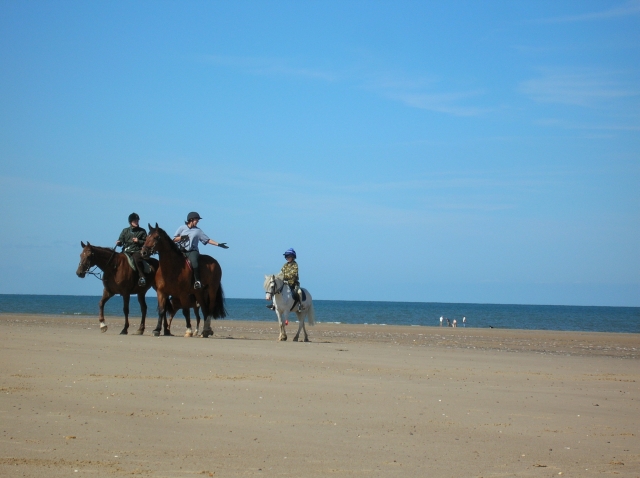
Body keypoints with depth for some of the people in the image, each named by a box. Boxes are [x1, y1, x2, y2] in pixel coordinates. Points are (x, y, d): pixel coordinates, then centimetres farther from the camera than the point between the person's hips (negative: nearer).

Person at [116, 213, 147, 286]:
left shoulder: (142, 231, 9)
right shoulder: (125, 231, 16)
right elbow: (121, 240, 16)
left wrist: (138, 241, -9)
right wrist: (118, 243, -7)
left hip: (137, 251, -4)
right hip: (126, 251, 4)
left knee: (137, 259, -36)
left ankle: (142, 277, -35)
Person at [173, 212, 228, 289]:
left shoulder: (198, 230, 13)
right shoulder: (182, 228, 11)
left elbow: (207, 240, 13)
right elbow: (174, 239, 8)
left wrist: (218, 244, 5)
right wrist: (181, 237, -11)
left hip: (193, 251, -2)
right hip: (182, 251, 2)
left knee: (193, 261, -32)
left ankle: (197, 281, -32)